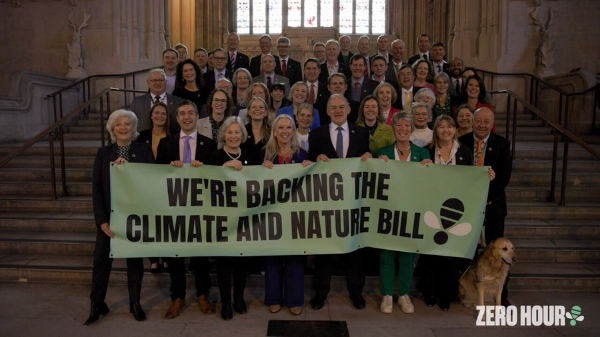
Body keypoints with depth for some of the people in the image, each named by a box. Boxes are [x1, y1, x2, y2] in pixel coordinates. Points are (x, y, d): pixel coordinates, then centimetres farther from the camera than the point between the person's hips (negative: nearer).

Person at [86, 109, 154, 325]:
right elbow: (96, 189, -2)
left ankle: (135, 303, 23)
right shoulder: (103, 153, 3)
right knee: (101, 261, 6)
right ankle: (97, 304, 21)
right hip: (109, 216, 1)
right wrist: (102, 220, -10)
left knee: (135, 260, 10)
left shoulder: (144, 151, 1)